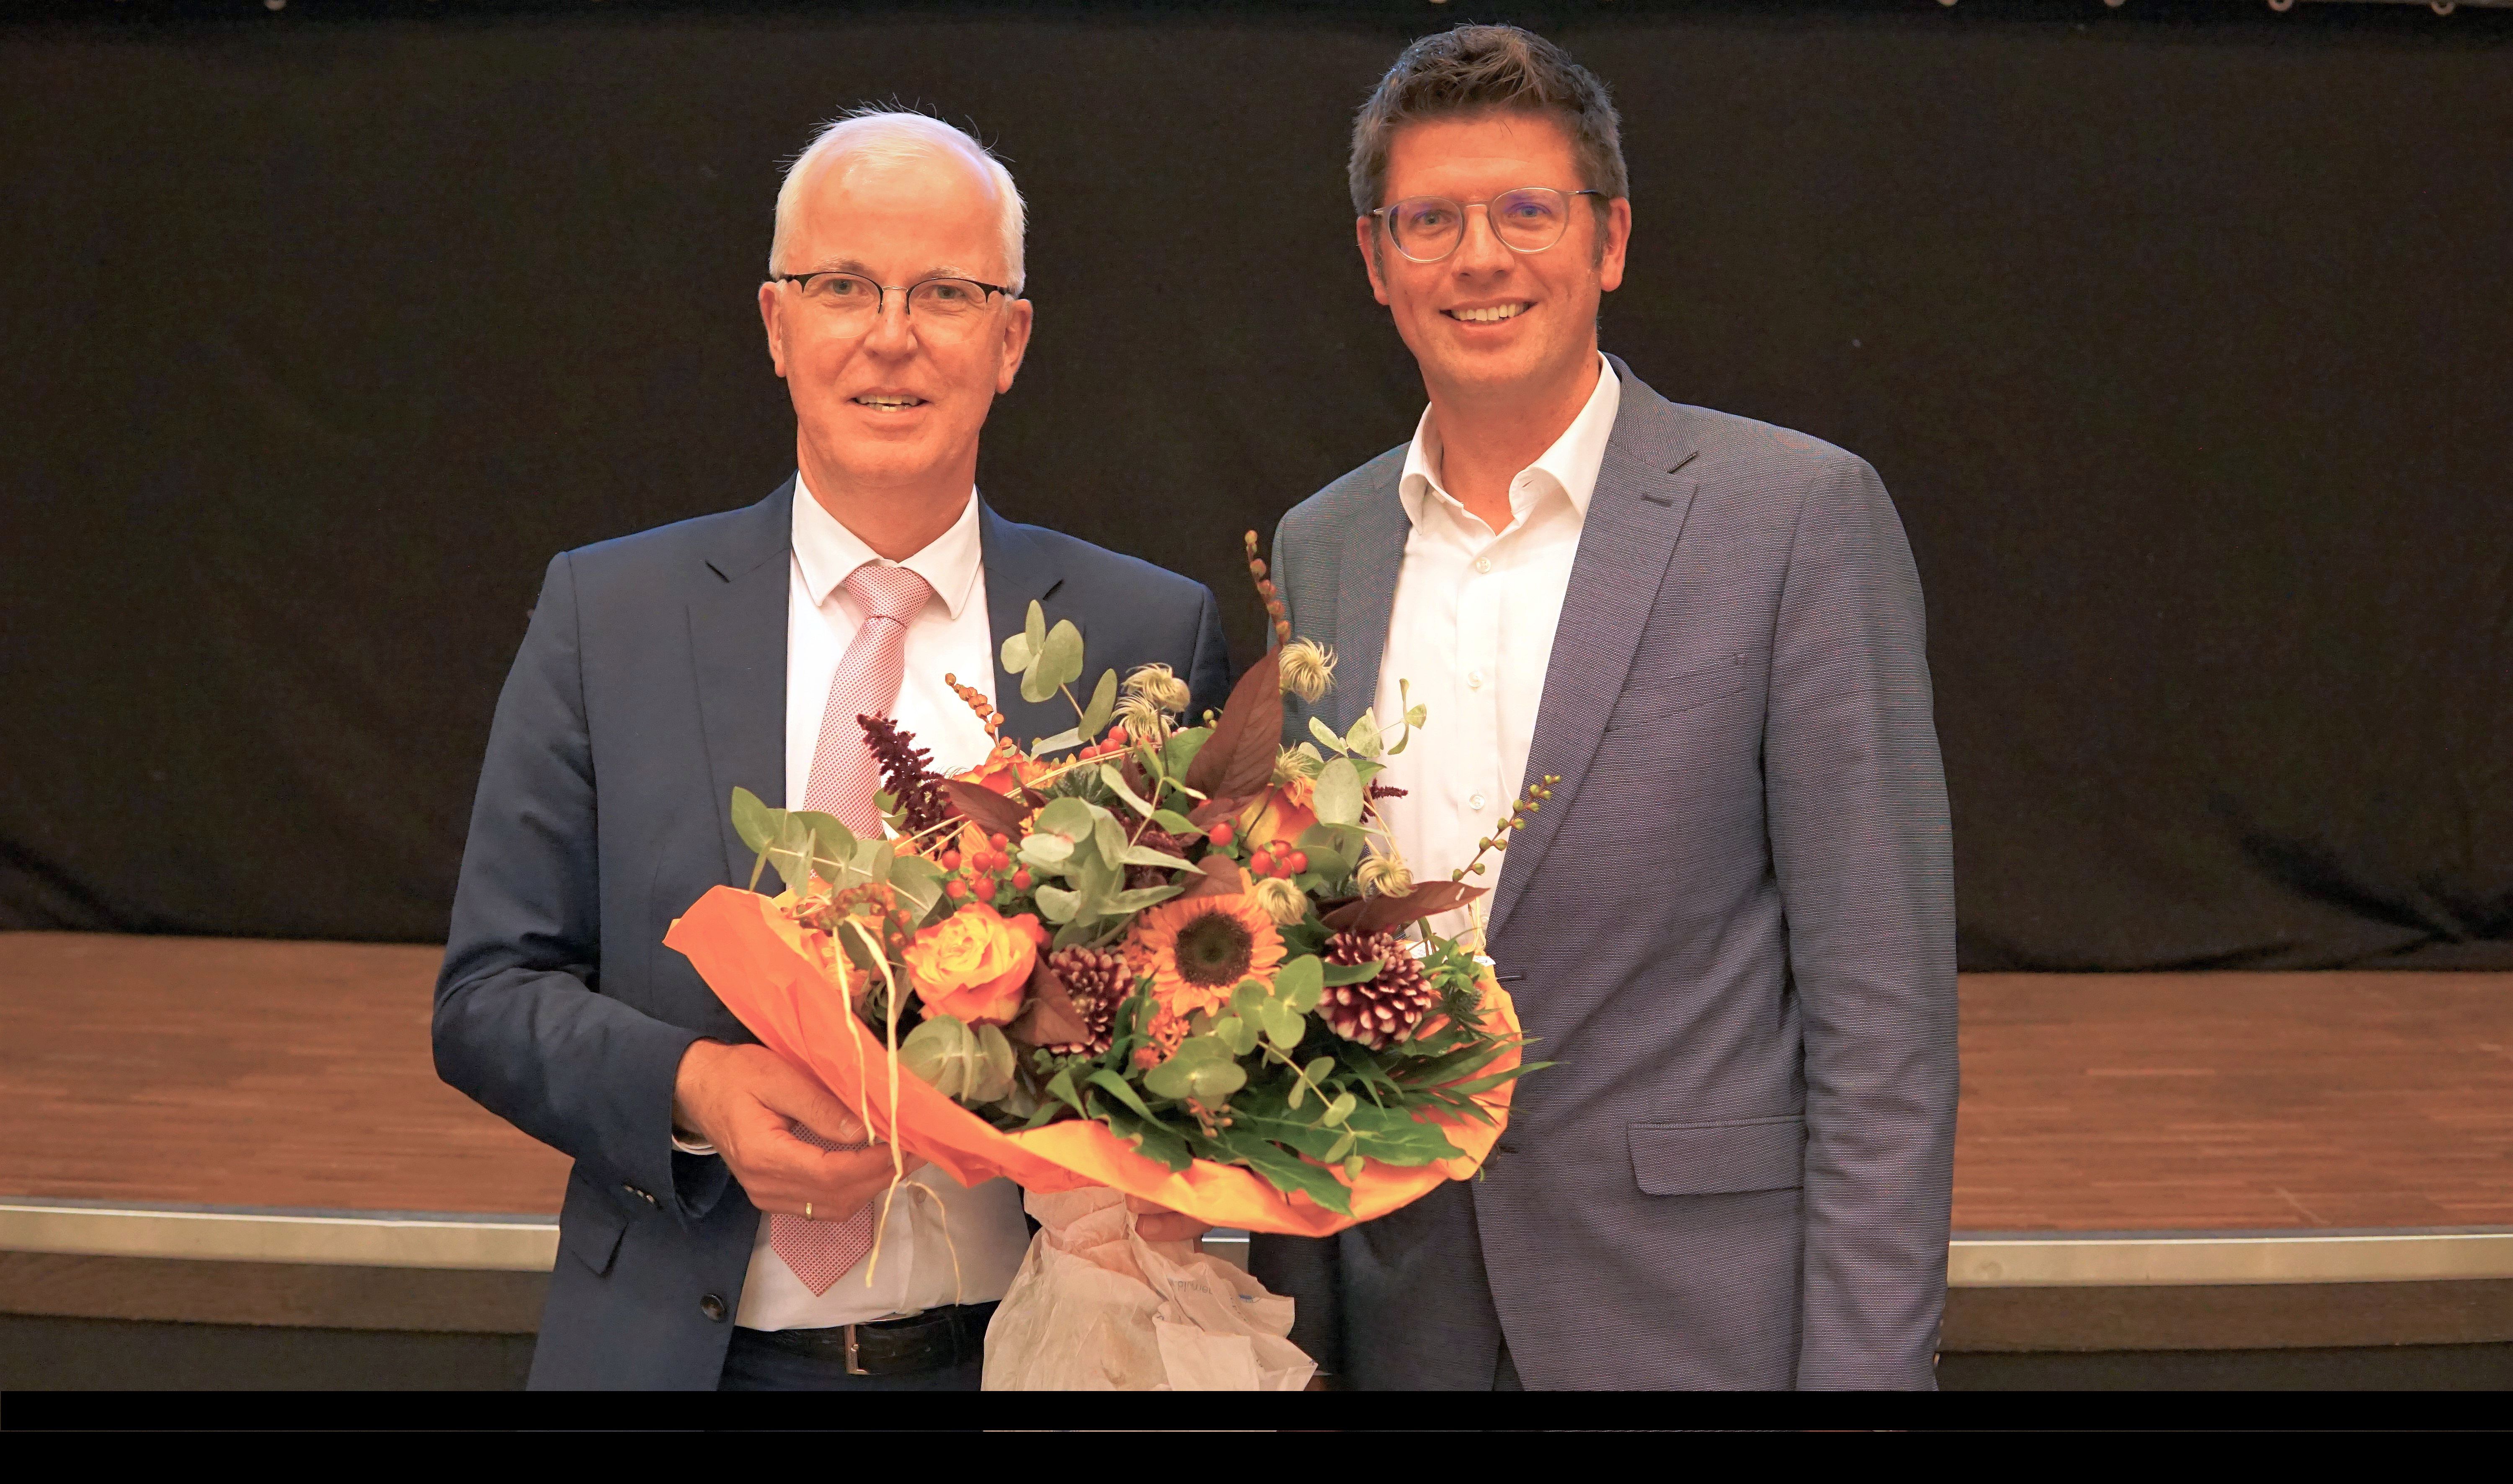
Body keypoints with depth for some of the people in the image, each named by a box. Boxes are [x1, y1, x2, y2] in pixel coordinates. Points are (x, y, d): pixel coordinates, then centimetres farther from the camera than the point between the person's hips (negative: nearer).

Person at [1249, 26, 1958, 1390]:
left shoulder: (1799, 513, -8)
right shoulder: (1318, 549, 7)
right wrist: (1289, 1328, 9)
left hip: (1696, 1323, -4)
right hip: (1402, 1323, 4)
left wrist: (1866, 1360, -14)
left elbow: (1883, 1000, -10)